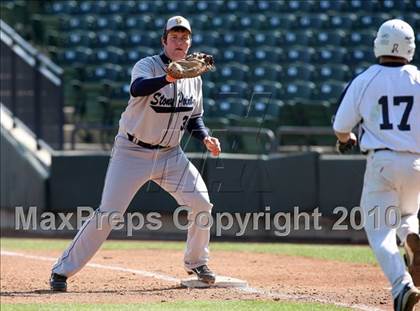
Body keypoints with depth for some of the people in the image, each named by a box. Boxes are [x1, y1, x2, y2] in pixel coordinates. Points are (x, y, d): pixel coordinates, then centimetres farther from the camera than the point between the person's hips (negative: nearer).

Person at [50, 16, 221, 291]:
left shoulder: (194, 78, 5)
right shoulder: (147, 66, -13)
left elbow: (195, 118, 17)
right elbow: (137, 89, -37)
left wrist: (206, 138, -3)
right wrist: (171, 77, -53)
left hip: (170, 155, 5)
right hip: (132, 152, -5)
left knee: (201, 203, -6)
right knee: (107, 213, -12)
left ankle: (196, 263, 18)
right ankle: (63, 270, -4)